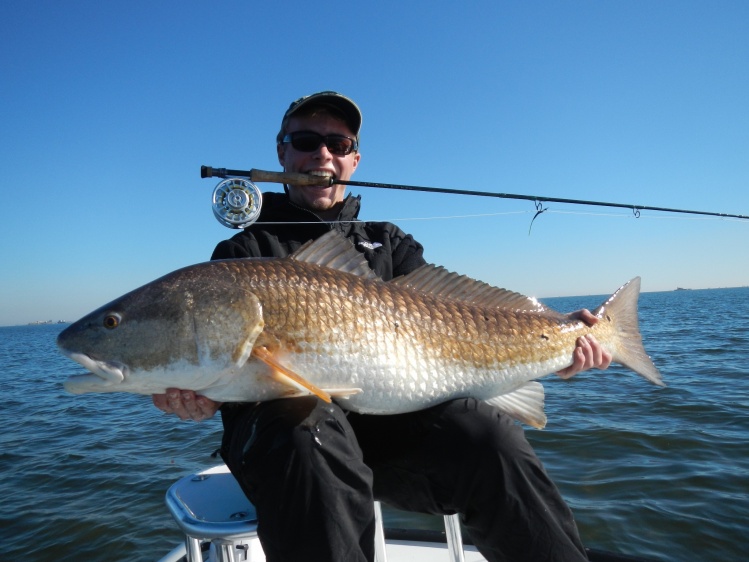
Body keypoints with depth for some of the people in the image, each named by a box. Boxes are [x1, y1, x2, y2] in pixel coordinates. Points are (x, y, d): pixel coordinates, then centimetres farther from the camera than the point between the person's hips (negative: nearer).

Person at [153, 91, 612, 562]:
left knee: (487, 437, -24)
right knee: (308, 441, -36)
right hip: (283, 413, -2)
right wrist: (200, 391, -26)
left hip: (387, 416, 3)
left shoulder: (388, 242, 21)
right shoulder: (243, 252, 13)